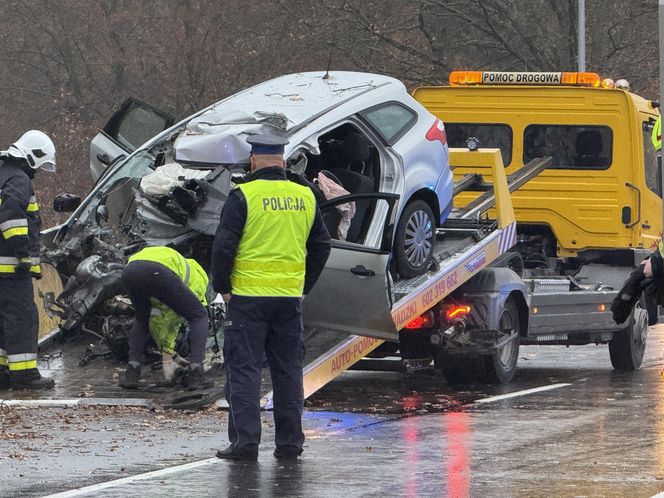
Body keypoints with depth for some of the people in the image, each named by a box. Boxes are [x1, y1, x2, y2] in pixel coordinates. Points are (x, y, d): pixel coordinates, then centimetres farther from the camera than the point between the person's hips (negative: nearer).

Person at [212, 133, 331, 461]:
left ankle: (245, 441, -5)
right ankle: (289, 443, 13)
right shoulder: (305, 197, 8)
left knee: (244, 369, 0)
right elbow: (321, 245, 15)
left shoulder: (243, 196, -8)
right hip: (290, 298, 4)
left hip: (248, 298, -4)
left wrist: (222, 287, -1)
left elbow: (223, 245, -12)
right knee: (288, 370, 11)